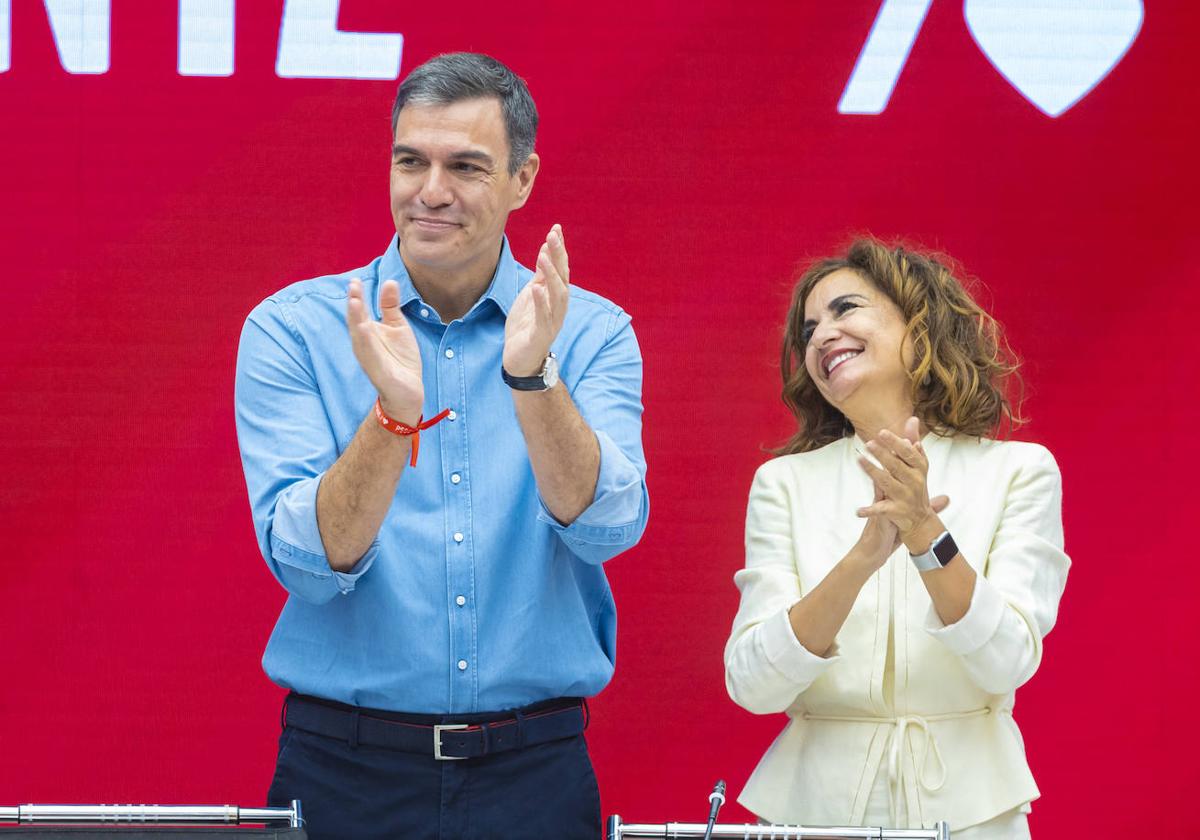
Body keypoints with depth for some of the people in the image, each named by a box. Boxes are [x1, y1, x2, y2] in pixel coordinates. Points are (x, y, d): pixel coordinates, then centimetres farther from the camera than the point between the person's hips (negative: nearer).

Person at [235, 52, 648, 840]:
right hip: (345, 766, -1)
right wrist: (393, 414, -26)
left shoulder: (592, 333, 2)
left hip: (534, 771, 1)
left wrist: (531, 376, -27)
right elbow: (308, 561, -12)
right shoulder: (291, 330, -1)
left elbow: (605, 528, -14)